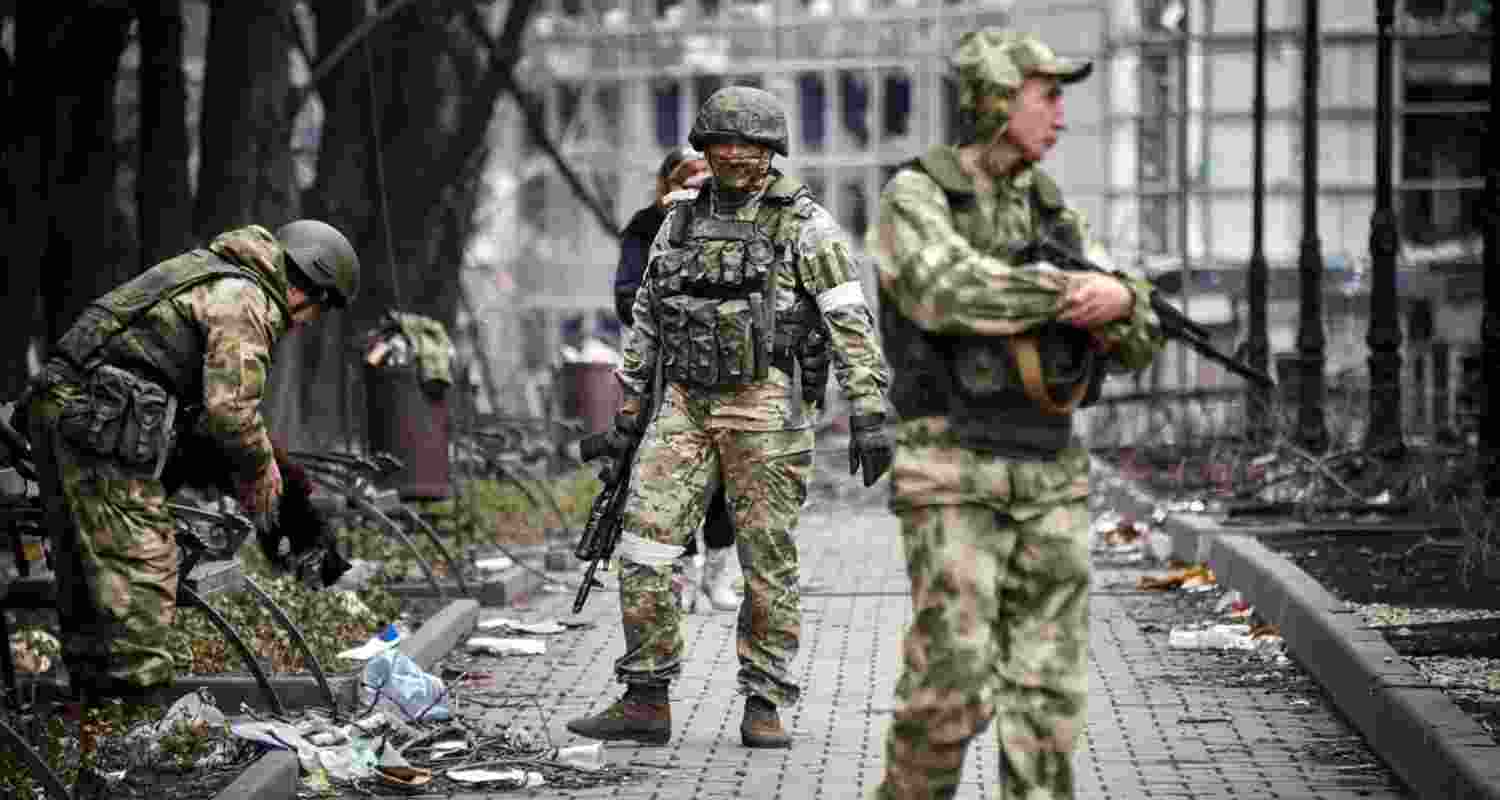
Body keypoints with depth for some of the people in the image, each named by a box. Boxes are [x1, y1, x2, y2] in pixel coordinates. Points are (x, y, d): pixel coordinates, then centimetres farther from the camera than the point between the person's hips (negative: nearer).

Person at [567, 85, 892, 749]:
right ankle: (646, 702, 2)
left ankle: (764, 706, 9)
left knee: (768, 558, 0)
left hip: (764, 405, -4)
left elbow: (851, 323, -9)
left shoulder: (803, 224, -2)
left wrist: (870, 416, -17)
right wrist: (628, 414, 18)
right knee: (645, 544, -4)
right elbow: (646, 324, 20)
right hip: (683, 404, 4)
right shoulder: (681, 222, 13)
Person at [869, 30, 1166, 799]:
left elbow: (1133, 345, 7)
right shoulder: (915, 196, -6)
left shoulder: (1053, 213, 13)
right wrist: (1070, 292, -22)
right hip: (954, 476, -6)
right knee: (952, 685, -9)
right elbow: (948, 291, -27)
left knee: (1050, 685, 2)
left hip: (1048, 476, 6)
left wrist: (1121, 298, -17)